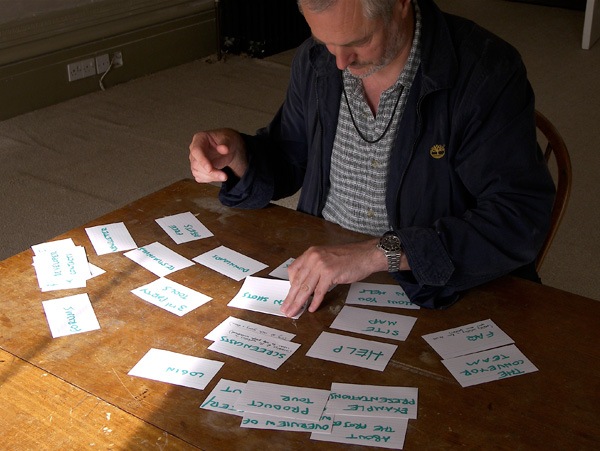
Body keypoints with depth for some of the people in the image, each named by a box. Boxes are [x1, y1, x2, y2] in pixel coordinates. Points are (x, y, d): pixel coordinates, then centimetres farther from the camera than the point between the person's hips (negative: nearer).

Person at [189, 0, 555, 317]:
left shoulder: (488, 72, -16)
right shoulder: (315, 61, 2)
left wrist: (383, 252, -32)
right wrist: (237, 154, -7)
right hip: (319, 278, 4)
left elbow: (522, 220, -24)